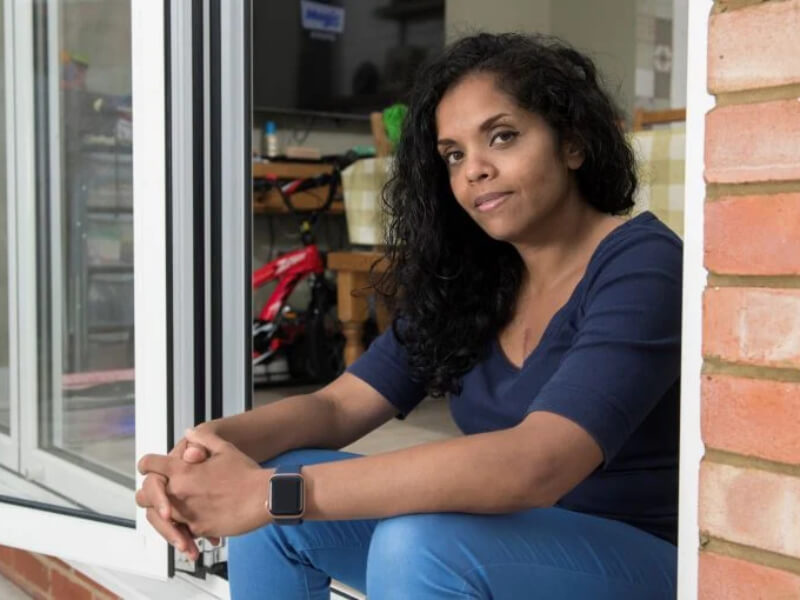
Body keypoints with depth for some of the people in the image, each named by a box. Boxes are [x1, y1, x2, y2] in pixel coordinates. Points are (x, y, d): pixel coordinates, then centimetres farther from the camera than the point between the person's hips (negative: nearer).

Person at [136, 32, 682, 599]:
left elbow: (536, 464, -33)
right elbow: (337, 406, -1)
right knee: (270, 500, -8)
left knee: (420, 544, -32)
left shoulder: (641, 267, -19)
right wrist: (211, 444, -22)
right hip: (504, 543, 6)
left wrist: (274, 493, -35)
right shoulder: (469, 278, 3)